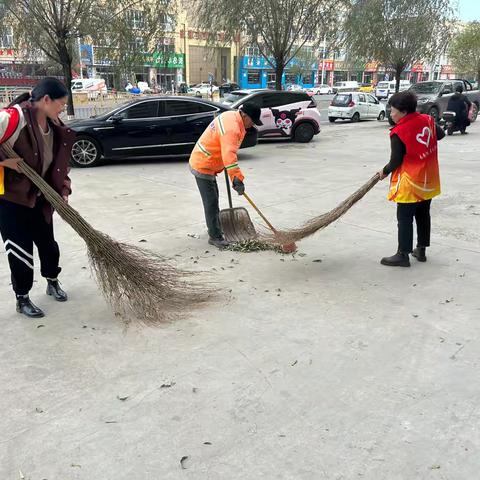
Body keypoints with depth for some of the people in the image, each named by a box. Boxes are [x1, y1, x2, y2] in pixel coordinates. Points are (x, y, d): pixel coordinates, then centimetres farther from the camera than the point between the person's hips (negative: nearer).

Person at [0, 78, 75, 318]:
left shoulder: (53, 126, 2)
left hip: (39, 197, 7)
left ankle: (53, 282, 40)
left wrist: (63, 190, 1)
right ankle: (22, 299, 18)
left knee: (47, 242, 16)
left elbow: (58, 163, 10)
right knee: (20, 248, 0)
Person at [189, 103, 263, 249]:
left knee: (213, 197, 21)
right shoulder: (231, 129, -28)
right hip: (203, 166, -11)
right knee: (211, 202, -8)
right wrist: (237, 179, -46)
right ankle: (215, 237, -3)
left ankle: (216, 227, 36)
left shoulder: (230, 116, 4)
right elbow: (229, 156, -40)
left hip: (204, 162, 11)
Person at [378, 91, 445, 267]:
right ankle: (421, 250, 28)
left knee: (405, 219, 1)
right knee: (423, 215, 17)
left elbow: (396, 161, -15)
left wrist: (384, 172, 2)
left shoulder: (398, 132, -19)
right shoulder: (427, 120, 0)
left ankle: (403, 254, 6)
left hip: (410, 183, -7)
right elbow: (440, 134, 19)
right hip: (428, 180, 7)